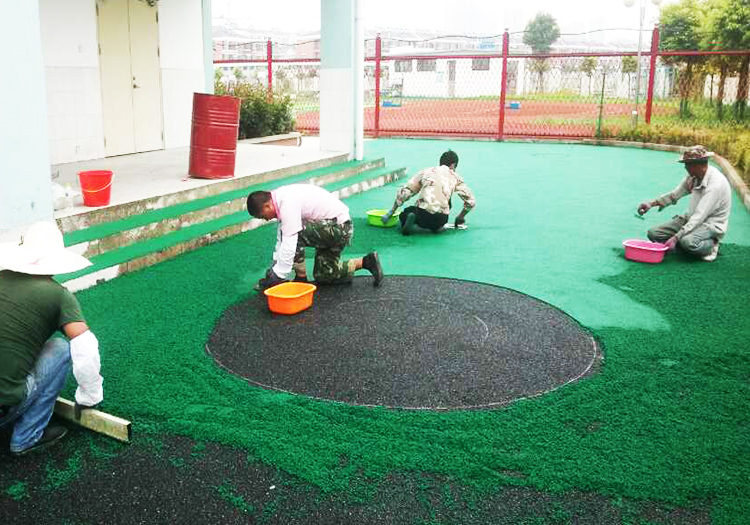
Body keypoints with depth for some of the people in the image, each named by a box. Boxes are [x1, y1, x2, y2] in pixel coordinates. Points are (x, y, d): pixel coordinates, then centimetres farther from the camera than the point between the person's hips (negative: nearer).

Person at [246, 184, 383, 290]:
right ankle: (366, 261, 18)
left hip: (339, 227, -11)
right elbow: (281, 237, 12)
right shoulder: (282, 198, 5)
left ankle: (301, 278, -8)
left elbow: (289, 243, -28)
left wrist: (277, 276, -23)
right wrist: (275, 265, 11)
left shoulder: (288, 204, -25)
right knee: (323, 275, 12)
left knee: (294, 234, -23)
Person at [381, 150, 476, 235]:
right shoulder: (455, 177, 16)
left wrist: (390, 214, 17)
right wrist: (460, 218, 34)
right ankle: (437, 227, 16)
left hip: (422, 216, -1)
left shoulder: (426, 172, 17)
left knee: (404, 213, 30)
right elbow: (471, 201, 18)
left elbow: (403, 193, 12)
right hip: (440, 219, 1)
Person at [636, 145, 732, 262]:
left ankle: (711, 244, -6)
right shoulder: (693, 176, -2)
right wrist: (652, 203, -6)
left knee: (687, 241, -38)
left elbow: (699, 217, -30)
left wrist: (676, 237, -33)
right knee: (653, 233, -7)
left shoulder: (715, 184, -27)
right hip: (691, 218, 8)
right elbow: (675, 194, 10)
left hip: (712, 225, -8)